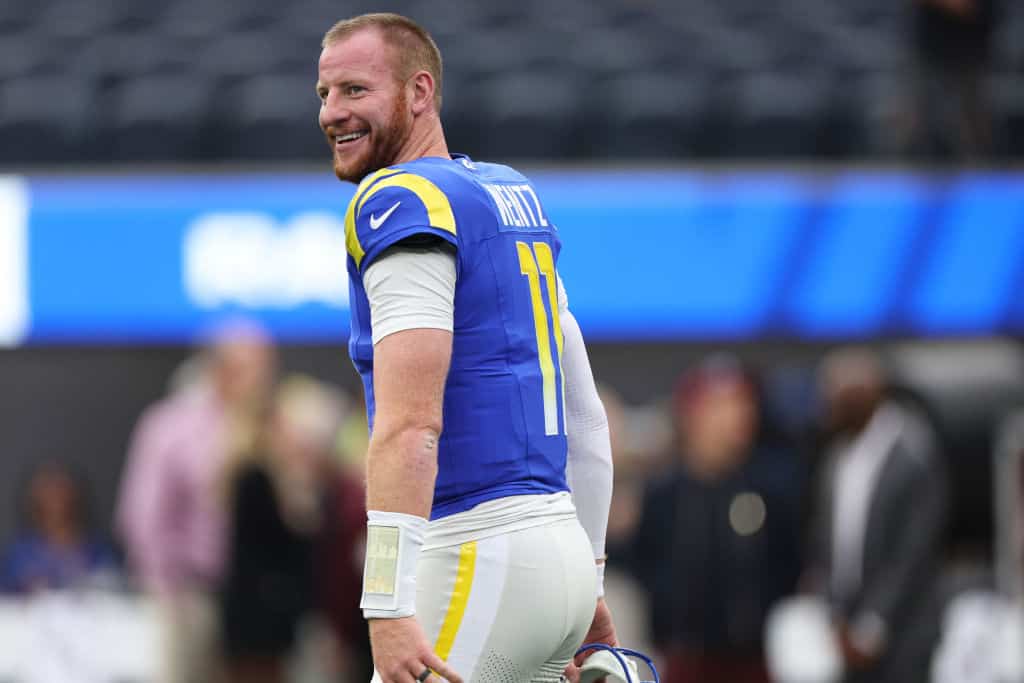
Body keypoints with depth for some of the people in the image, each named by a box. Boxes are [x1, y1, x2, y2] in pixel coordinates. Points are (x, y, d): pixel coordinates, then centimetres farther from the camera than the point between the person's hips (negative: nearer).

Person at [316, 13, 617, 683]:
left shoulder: (401, 202, -10)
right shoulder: (513, 195, 19)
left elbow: (411, 424, -21)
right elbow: (584, 414, 23)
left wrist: (388, 608, -26)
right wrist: (587, 581, 28)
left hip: (482, 562, -9)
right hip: (561, 549, 9)